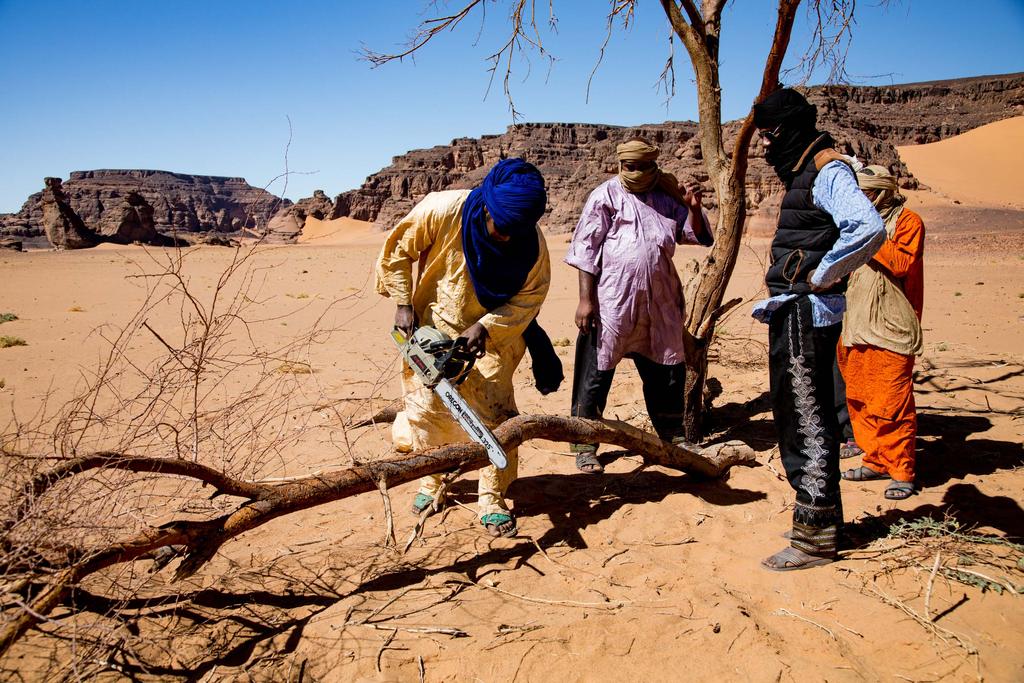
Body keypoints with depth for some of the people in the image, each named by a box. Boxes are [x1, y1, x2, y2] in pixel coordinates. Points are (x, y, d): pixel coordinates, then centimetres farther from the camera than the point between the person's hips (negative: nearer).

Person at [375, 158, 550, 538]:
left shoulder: (531, 241, -21)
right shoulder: (441, 211, -25)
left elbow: (531, 295, -12)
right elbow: (397, 251, -11)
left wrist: (486, 327, -23)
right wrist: (403, 304, -13)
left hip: (492, 336, 0)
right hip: (434, 329, 0)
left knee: (495, 413, -5)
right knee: (427, 408, 5)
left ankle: (493, 500, 8)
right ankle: (432, 482, 29)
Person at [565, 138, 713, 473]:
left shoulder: (667, 196, 12)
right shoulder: (606, 194, -3)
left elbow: (697, 235, 19)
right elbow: (585, 249, -6)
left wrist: (694, 208, -2)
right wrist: (585, 298, -12)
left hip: (659, 303, 5)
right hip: (611, 302, -5)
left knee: (668, 370, 14)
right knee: (596, 372, -1)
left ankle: (672, 438, 31)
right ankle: (584, 445, 11)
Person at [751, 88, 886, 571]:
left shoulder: (828, 170, -12)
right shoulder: (802, 173, 18)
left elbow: (869, 228, -29)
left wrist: (821, 277, -20)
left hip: (807, 313, -10)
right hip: (791, 313, 10)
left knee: (807, 421, -5)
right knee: (794, 415, 17)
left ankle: (815, 536, 5)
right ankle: (821, 514, 30)